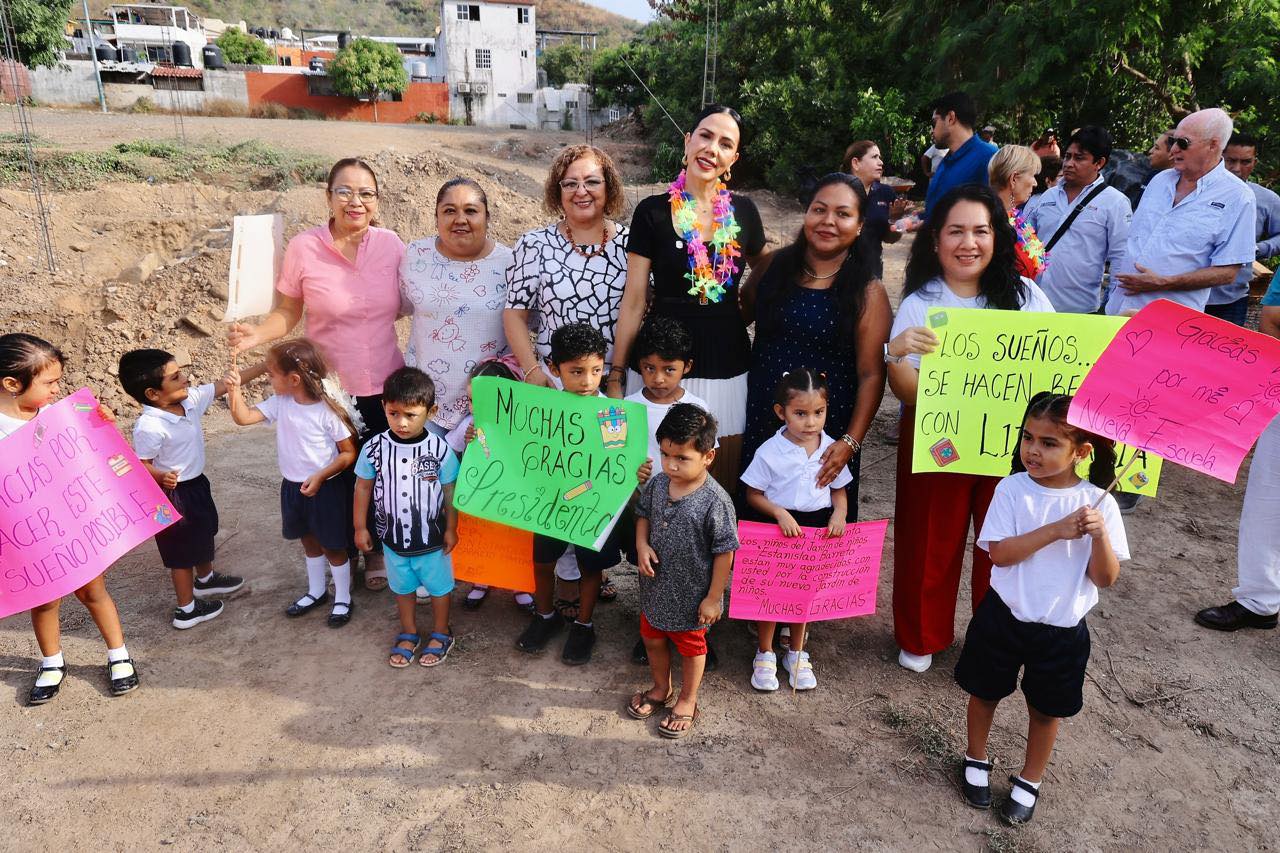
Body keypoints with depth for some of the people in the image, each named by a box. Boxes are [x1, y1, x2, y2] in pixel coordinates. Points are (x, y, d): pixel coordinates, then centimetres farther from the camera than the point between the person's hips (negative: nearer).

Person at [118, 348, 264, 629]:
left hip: (197, 483, 9)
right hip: (173, 493, -9)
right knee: (181, 550, 8)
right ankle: (186, 609, 25)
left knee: (204, 532, 29)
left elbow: (225, 384, -4)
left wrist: (265, 366, -6)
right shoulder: (149, 427, -30)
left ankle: (205, 579, 55)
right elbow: (142, 464, -23)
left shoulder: (191, 399, -9)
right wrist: (162, 477, -43)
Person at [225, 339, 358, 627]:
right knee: (309, 541, 23)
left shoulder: (328, 411, -22)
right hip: (293, 486, 6)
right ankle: (316, 591, 43)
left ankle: (342, 599, 28)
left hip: (326, 488, -6)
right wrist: (234, 389, -17)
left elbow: (349, 453, -17)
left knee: (333, 546, 9)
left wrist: (320, 476, -24)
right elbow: (243, 417, -4)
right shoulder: (280, 403, -6)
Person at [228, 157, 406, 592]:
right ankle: (342, 553, 37)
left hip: (385, 385, 2)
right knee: (337, 475, 12)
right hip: (329, 388, -1)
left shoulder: (390, 244, -5)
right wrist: (256, 335, -22)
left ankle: (376, 549, 38)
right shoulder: (303, 248, -11)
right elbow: (288, 313, -5)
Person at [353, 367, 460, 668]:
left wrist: (451, 529, -3)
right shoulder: (374, 448, -14)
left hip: (432, 538, -2)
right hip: (393, 538, 2)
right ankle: (408, 634, 44)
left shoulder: (439, 448, -19)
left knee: (438, 586, 17)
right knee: (402, 587, 22)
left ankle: (440, 634, 39)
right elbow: (363, 487, -1)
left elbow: (450, 491, -8)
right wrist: (360, 527, 3)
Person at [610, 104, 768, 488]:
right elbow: (634, 300, -3)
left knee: (723, 481, 10)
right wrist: (616, 375, -4)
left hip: (727, 363, 2)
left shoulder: (743, 211, 3)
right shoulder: (652, 212, -3)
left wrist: (741, 312, 7)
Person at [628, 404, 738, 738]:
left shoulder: (715, 501, -27)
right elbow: (643, 514, 8)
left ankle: (687, 701, 44)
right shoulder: (657, 484, -11)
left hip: (691, 594, -5)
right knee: (652, 638, 25)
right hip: (655, 587, 6)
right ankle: (661, 689, 52)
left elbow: (724, 552, -20)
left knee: (690, 646, 19)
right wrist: (642, 545, -11)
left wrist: (714, 598, -15)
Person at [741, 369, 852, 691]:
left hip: (816, 528, 3)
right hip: (776, 529, -3)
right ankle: (764, 655, 26)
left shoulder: (831, 449, -4)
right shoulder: (770, 452, -14)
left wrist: (839, 513, -14)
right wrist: (780, 513, -23)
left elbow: (839, 490, 6)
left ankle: (797, 654, 35)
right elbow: (753, 495, -8)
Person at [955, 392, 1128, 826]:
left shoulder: (1099, 503, -11)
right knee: (985, 692, 18)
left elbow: (1105, 578, -11)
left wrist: (1100, 536, -29)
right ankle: (976, 760, 43)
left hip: (1061, 630, 0)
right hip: (1004, 616, 0)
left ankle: (1029, 781, 41)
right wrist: (1055, 531, -27)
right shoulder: (1012, 489, -13)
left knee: (1046, 708, 17)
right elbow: (999, 553, -19)